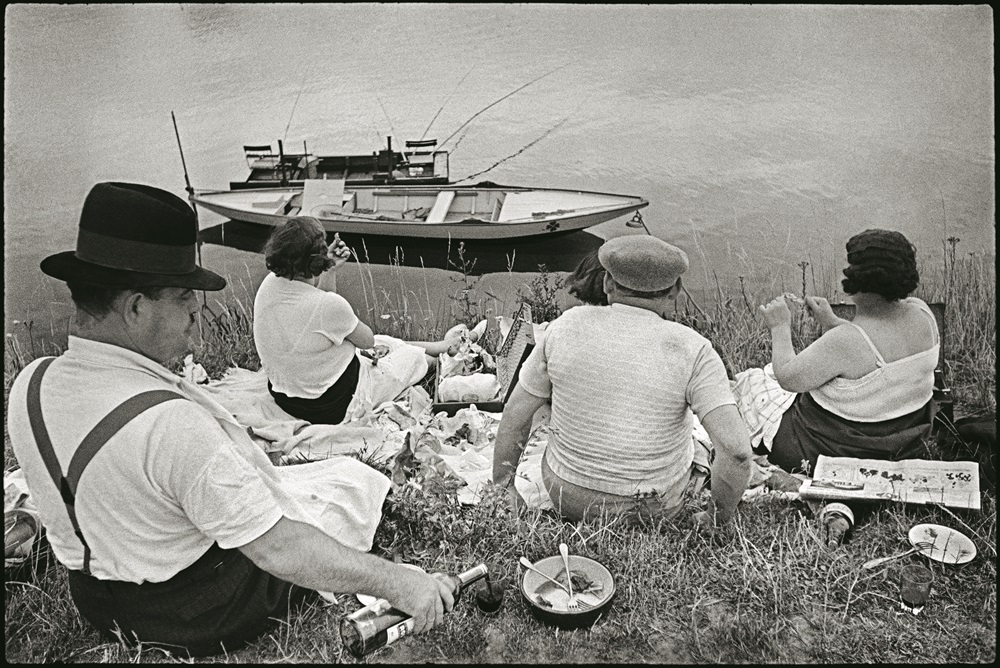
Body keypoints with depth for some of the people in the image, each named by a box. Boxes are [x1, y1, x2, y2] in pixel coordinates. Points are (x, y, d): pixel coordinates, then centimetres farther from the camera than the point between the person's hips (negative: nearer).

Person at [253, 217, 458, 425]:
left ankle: (441, 345, 49)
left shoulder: (269, 284, -11)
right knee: (414, 356, 16)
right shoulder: (329, 305, -32)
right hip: (333, 408, -7)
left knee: (387, 342, 25)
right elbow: (367, 340, -12)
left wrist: (330, 269, -3)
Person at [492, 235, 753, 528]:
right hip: (655, 508, -1)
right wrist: (717, 518, -7)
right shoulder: (692, 351, -18)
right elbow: (736, 447, -25)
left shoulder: (568, 325, -12)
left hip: (567, 494, 1)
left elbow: (514, 417, -6)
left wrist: (503, 489, 7)